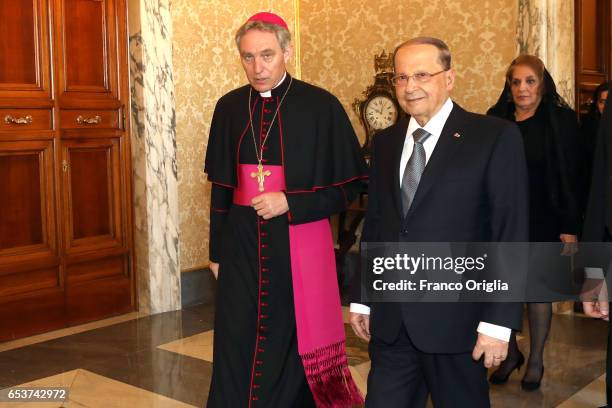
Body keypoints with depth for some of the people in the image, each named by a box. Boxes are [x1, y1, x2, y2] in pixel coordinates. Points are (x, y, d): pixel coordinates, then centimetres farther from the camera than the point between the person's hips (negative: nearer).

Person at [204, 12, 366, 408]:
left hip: (300, 246, -3)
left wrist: (290, 203, -16)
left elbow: (350, 185, -4)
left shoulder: (321, 106, -7)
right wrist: (217, 251, 12)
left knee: (296, 348, 9)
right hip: (242, 246, 3)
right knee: (237, 351, 8)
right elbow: (221, 187, 11)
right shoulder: (229, 107, 5)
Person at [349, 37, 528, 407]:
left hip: (455, 319, -4)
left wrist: (499, 321, -14)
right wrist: (361, 299, 12)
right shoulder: (385, 142, 10)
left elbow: (511, 233, -11)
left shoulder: (495, 137, -7)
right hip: (390, 320, 4)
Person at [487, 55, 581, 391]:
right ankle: (511, 353, 24)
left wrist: (570, 225, -10)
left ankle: (535, 360, 24)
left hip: (543, 222, -2)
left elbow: (570, 175, -5)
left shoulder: (560, 120, -3)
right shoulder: (495, 119, 4)